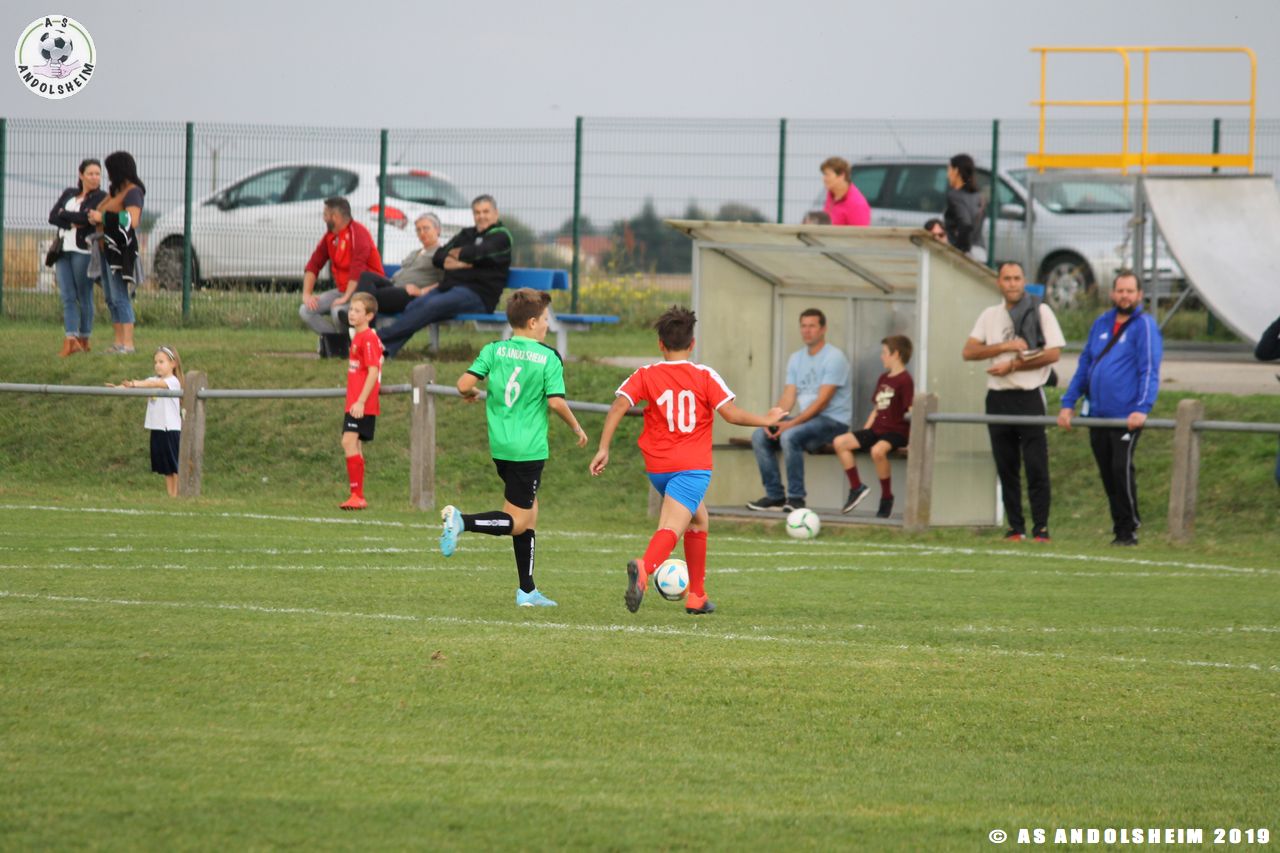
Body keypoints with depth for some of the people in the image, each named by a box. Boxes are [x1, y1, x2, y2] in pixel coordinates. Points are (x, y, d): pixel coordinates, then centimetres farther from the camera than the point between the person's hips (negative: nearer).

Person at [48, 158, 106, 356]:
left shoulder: (100, 198, 0)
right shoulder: (69, 193, 15)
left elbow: (88, 217, -16)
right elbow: (52, 217, 5)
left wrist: (64, 214, -4)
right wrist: (72, 223, -11)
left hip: (84, 250, -5)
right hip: (63, 250, 5)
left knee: (84, 296, 0)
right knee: (67, 296, -4)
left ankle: (84, 340, 8)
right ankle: (70, 340, -10)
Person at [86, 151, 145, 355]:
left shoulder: (133, 192, -11)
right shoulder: (115, 191, 16)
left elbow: (132, 221, -24)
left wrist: (102, 217, -18)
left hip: (121, 251, -10)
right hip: (107, 250, 10)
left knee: (120, 298, -13)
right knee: (111, 299, 9)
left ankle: (128, 345, -14)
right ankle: (119, 343, 12)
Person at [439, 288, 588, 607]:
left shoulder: (494, 351, 2)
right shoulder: (548, 358, -8)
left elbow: (464, 384, -6)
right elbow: (556, 402, -14)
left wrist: (470, 394, 18)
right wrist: (577, 428, 3)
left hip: (500, 446, 6)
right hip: (529, 448, -6)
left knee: (529, 511, 17)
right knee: (518, 522, -1)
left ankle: (527, 590, 17)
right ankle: (462, 521, -26)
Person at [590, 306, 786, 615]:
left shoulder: (646, 375, 4)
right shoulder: (705, 376, -1)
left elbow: (618, 407, -7)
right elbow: (731, 413, -6)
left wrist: (603, 449, -6)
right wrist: (766, 420, 10)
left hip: (657, 468, 4)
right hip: (693, 466, -4)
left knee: (698, 519, 27)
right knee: (671, 528, -18)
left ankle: (697, 596, 30)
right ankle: (644, 567, -50)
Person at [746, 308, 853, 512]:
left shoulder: (834, 358, -12)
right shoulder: (796, 359, 13)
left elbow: (822, 401, -19)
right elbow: (788, 397, 7)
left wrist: (792, 423, -25)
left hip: (834, 421, -8)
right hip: (807, 418, 8)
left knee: (789, 436, -33)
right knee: (759, 437, -7)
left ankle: (796, 497, -24)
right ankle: (775, 495, -4)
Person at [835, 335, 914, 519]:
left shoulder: (904, 380, -9)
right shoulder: (883, 379, 19)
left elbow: (911, 409, -18)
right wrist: (865, 431, 14)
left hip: (896, 432, -9)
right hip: (877, 429, 9)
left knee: (877, 450, -38)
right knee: (840, 442, -3)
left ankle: (886, 498, -20)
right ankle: (856, 487, 1)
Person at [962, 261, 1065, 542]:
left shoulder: (1041, 312, 1)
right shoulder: (990, 316, 12)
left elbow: (1053, 353, -7)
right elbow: (968, 351, 3)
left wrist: (1013, 365, -11)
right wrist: (1005, 346, -9)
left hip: (1029, 396, -4)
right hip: (998, 399, 4)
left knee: (1036, 465, -8)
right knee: (1006, 468, 5)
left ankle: (1041, 528, -6)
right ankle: (1015, 528, 10)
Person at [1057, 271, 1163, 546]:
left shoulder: (1144, 326, -2)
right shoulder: (1101, 324, 17)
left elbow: (1149, 371, -10)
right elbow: (1084, 366, 20)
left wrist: (1142, 409, -22)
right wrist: (1068, 404, 12)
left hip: (1127, 416, -6)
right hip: (1098, 414, 6)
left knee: (1122, 469, -13)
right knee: (1107, 474, 6)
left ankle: (1129, 530, -6)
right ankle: (1119, 528, 13)